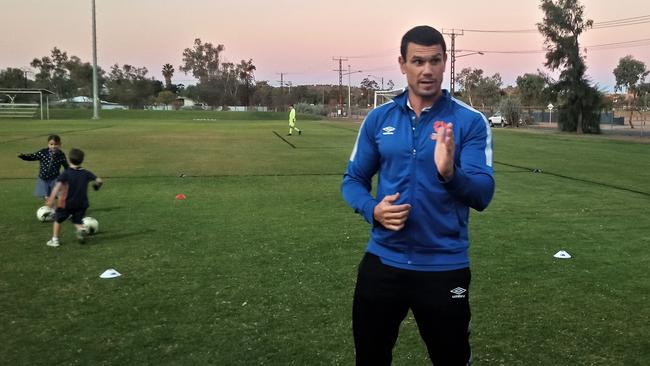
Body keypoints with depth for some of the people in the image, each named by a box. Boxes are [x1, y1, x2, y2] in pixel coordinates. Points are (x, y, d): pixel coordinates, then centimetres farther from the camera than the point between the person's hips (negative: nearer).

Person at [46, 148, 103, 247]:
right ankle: (81, 229, -16)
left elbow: (58, 186, -24)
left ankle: (55, 240, 20)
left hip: (67, 203, -2)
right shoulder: (86, 173, -3)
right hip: (81, 204, 3)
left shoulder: (66, 173, -12)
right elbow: (99, 181, -4)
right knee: (77, 221, 18)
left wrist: (51, 199, -29)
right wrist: (97, 185, 20)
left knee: (58, 220, 18)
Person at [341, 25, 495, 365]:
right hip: (382, 261, 3)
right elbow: (353, 180, 8)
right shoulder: (378, 118, 2)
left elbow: (482, 195, -15)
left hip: (444, 266, -2)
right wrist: (373, 210, -12)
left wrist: (449, 173, -36)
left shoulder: (470, 121, -7)